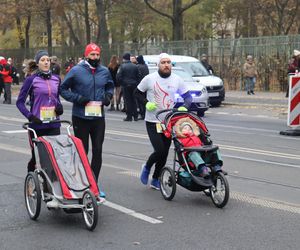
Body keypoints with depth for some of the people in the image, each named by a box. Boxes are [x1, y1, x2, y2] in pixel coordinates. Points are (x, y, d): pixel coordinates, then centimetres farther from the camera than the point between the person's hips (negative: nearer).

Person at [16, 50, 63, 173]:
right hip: (37, 124, -3)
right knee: (36, 155, 6)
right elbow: (20, 102, -2)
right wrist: (30, 116, -16)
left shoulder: (56, 79, 9)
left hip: (54, 124, 3)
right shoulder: (31, 80, -4)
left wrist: (59, 106, 3)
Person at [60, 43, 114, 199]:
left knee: (97, 151, 2)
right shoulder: (76, 71, -7)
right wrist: (77, 98, -14)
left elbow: (110, 86, 23)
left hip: (98, 117, 3)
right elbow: (63, 88, -2)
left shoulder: (104, 71, 5)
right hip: (80, 117, -3)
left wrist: (108, 96, 3)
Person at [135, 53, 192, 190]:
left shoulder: (177, 80, 1)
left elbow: (188, 96, 7)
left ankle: (155, 180, 25)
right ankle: (147, 167, 17)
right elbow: (137, 92, 5)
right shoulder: (150, 78, -6)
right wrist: (146, 103, -12)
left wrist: (184, 107, -13)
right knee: (160, 150, -14)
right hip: (152, 122, -3)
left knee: (164, 153, 6)